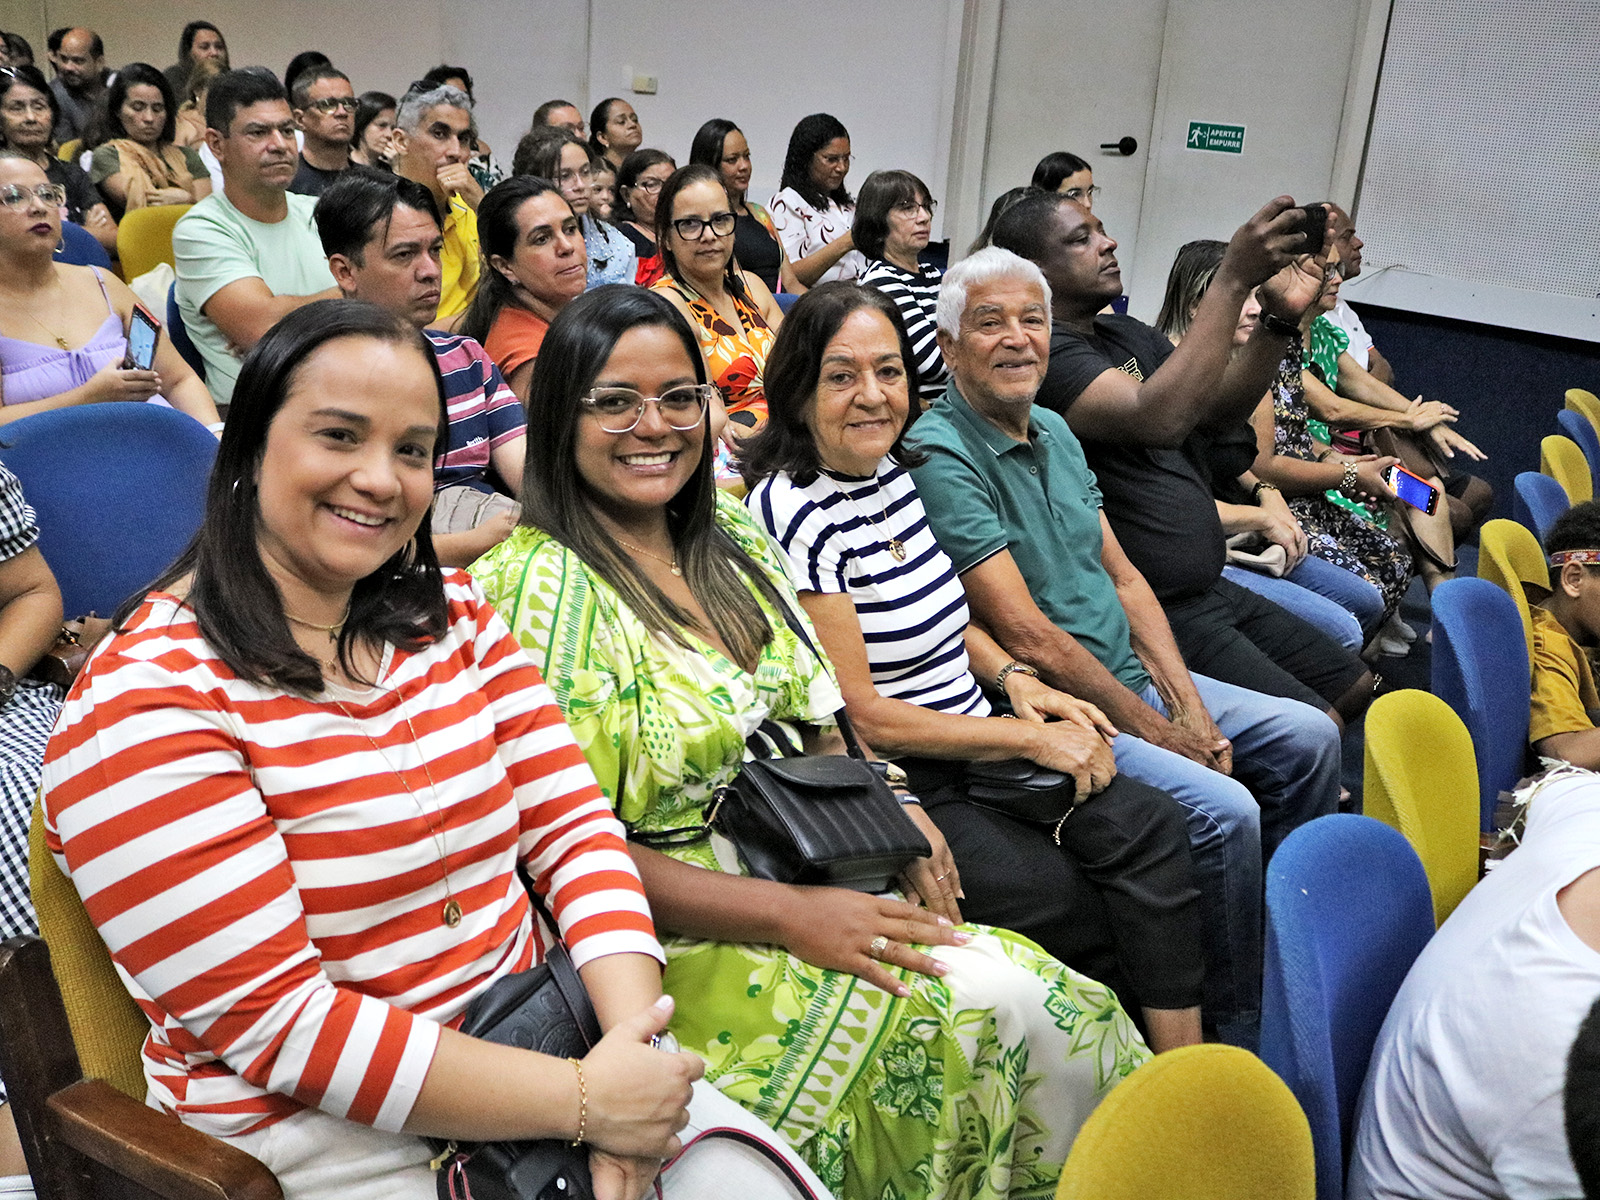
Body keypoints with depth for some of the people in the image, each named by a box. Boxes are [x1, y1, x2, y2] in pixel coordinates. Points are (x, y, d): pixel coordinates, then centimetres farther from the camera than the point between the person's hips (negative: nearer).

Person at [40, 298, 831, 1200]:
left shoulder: (456, 619, 5)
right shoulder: (145, 697, -14)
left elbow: (574, 827, 0)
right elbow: (272, 1019, -18)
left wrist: (630, 1037, -17)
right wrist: (581, 1101, -20)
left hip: (533, 1043, 6)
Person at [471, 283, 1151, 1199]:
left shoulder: (735, 541, 8)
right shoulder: (537, 587, -13)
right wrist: (789, 915, -22)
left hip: (816, 892, 6)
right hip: (682, 940, -6)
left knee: (1063, 1002, -11)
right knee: (983, 1007, -21)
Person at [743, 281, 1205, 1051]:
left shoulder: (892, 470, 7)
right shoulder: (792, 512, -17)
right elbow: (859, 713, -17)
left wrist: (1013, 677, 2)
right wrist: (1029, 739, -14)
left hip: (975, 745, 7)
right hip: (900, 789, -7)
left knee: (1151, 827, -13)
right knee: (1100, 916, -13)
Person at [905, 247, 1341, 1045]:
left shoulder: (1055, 431, 10)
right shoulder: (939, 456, -18)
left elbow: (1123, 577, 11)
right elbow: (1029, 636, -21)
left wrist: (1189, 707, -1)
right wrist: (1159, 733, -14)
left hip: (1129, 678, 9)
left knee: (1309, 737, 7)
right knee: (1223, 810, -23)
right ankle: (1241, 1031, 0)